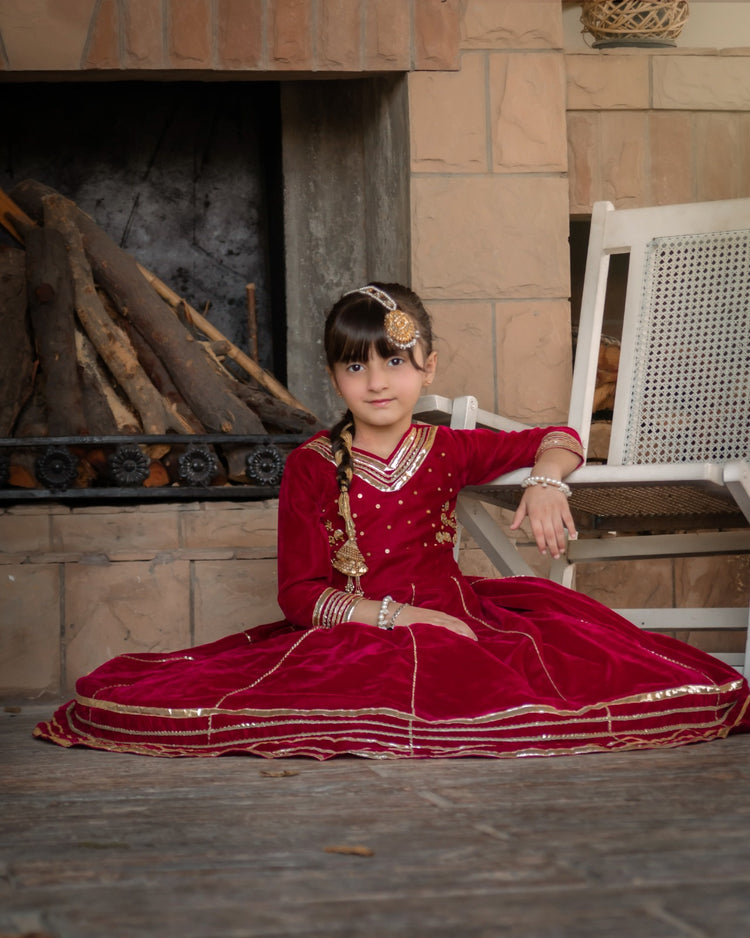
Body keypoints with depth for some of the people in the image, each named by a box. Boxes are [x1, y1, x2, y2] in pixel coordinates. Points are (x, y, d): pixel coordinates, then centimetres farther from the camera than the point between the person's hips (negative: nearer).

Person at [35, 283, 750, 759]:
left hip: (451, 622, 3)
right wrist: (395, 614, -15)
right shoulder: (311, 467, 2)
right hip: (346, 635, -2)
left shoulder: (447, 451, 10)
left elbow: (557, 440, 21)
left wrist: (544, 479, -3)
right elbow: (300, 593, -3)